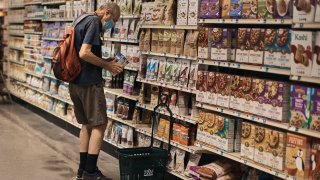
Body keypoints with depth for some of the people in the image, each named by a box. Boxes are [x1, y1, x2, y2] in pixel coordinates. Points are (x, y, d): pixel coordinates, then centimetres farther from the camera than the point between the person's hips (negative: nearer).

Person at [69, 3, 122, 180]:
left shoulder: (81, 21, 15)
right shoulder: (94, 22, -13)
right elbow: (84, 53, -24)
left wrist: (104, 61, 11)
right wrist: (107, 65, -12)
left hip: (75, 82, 9)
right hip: (89, 82, -9)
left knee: (87, 124, 16)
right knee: (99, 125, 0)